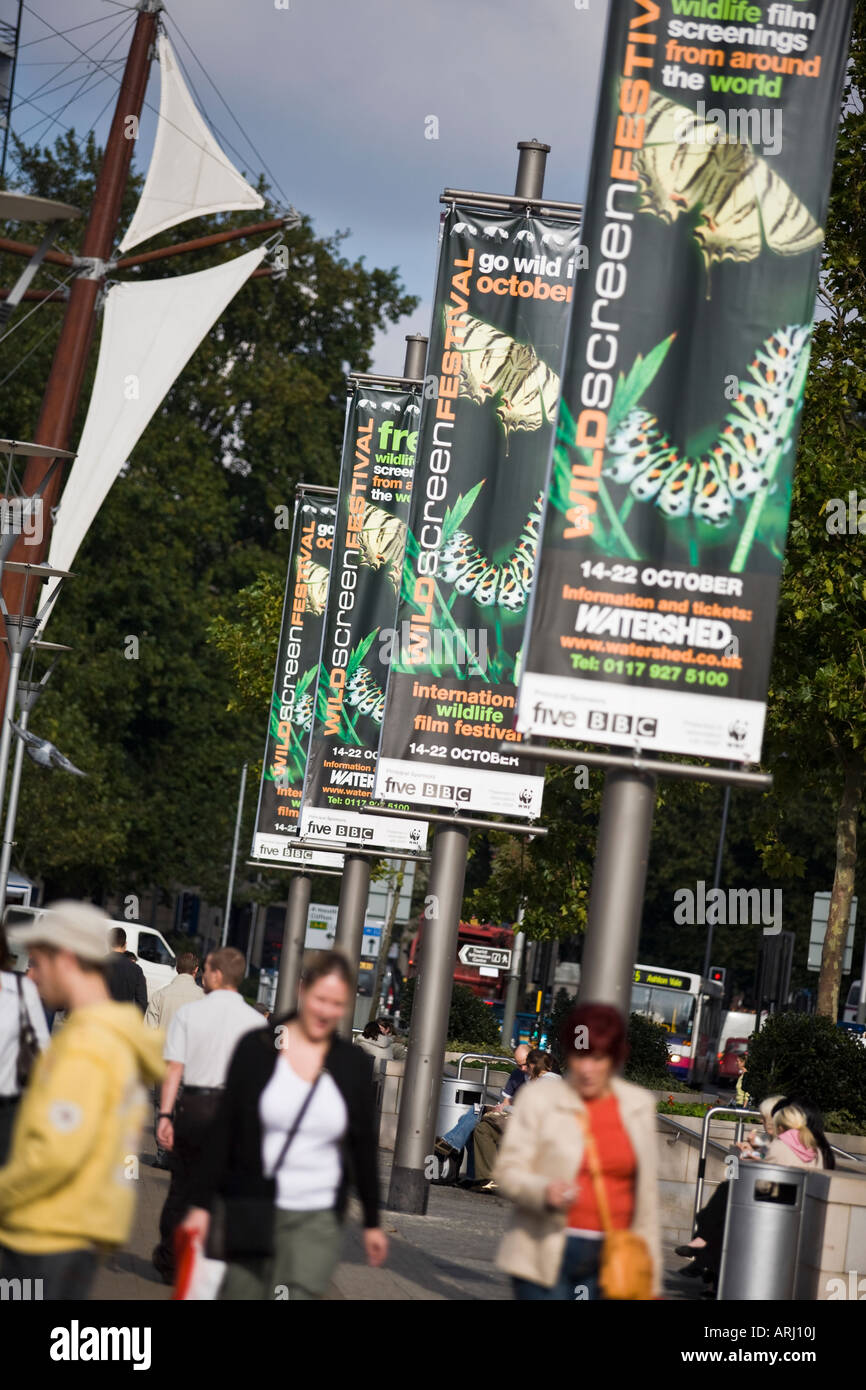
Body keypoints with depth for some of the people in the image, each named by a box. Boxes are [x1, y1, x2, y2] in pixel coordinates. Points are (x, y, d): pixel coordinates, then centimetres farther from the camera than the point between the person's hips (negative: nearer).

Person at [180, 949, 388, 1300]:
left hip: (316, 1221, 0)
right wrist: (202, 1204, -3)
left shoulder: (354, 1065, 5)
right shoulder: (257, 1048, 0)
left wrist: (372, 1222, 16)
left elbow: (364, 1148, 13)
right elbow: (224, 1132, 1)